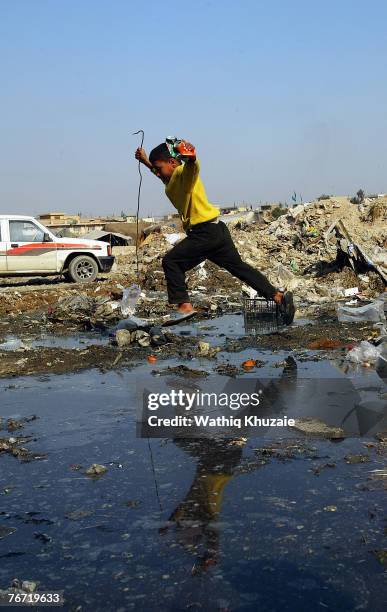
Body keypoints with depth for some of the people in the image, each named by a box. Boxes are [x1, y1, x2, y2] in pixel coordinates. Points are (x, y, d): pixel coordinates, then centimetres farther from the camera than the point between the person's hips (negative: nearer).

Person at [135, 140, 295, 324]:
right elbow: (162, 175, 45)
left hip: (207, 232, -11)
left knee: (171, 261, -10)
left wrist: (191, 157, -59)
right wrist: (146, 161, 36)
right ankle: (278, 295, 12)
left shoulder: (183, 172, -10)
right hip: (215, 232, 11)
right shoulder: (172, 179, 18)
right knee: (240, 267, 12)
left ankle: (184, 305, -13)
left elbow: (192, 166, -37)